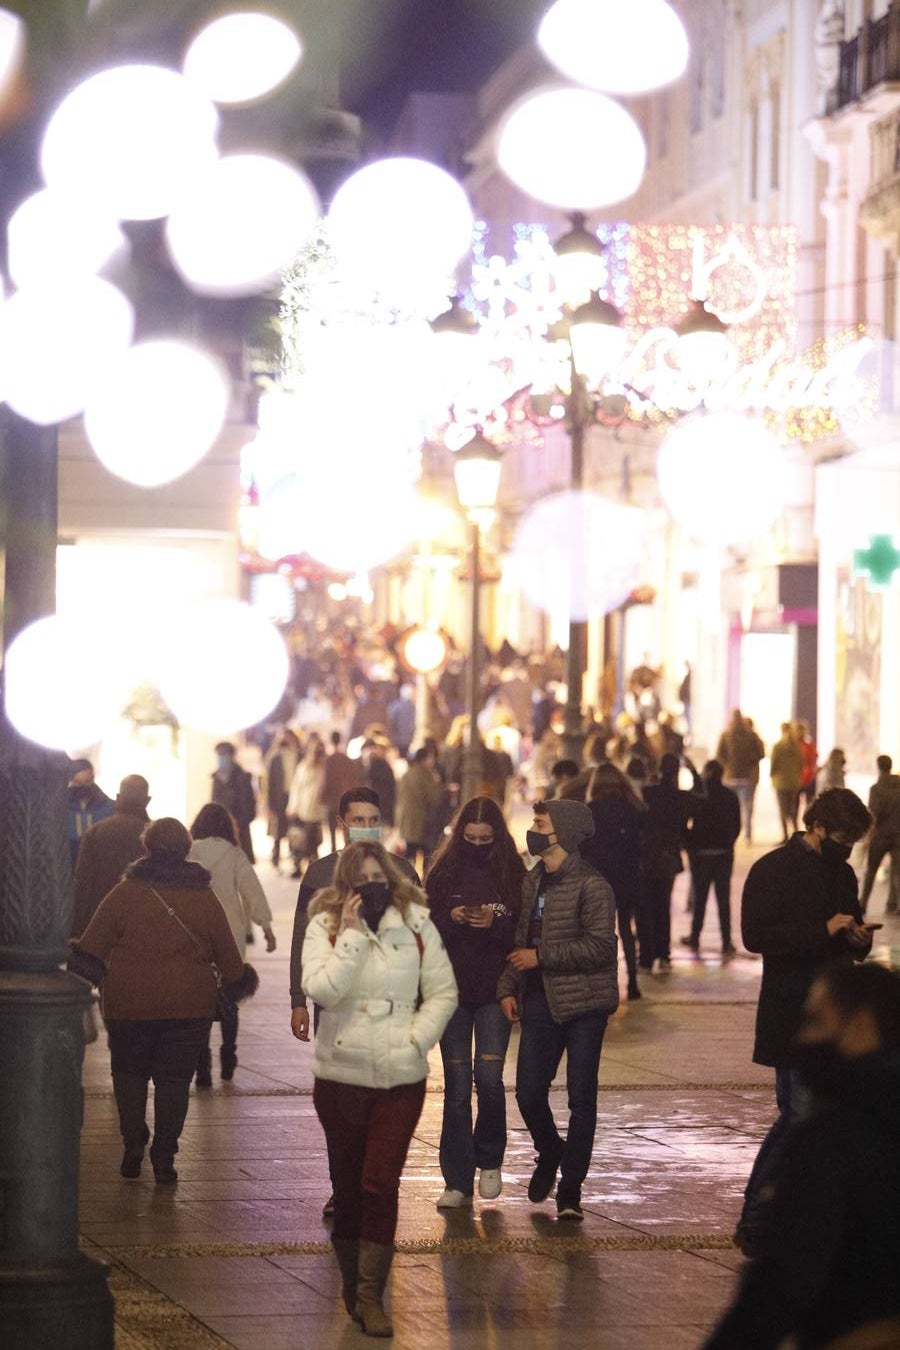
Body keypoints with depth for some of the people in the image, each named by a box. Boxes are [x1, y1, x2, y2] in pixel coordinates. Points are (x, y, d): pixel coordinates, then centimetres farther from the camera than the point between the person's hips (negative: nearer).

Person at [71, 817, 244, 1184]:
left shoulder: (126, 892, -4)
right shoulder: (204, 898, 2)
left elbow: (91, 947, -4)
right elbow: (229, 956, 7)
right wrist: (234, 978, 27)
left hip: (129, 1002, -1)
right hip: (190, 1004, 1)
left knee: (129, 1070, 16)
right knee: (175, 1078, 9)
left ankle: (134, 1142, 0)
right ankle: (164, 1157, 6)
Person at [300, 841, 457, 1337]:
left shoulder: (416, 925, 1)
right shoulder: (325, 927, -1)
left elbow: (442, 993, 3)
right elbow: (321, 990, -16)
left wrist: (415, 1041, -9)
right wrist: (352, 935, -19)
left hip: (401, 1078, 0)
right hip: (340, 1076, 1)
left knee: (380, 1184, -9)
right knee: (348, 1184, 10)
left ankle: (370, 1295, -4)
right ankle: (353, 1281, 25)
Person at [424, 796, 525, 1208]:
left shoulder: (512, 873, 1)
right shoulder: (443, 871, 4)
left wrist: (495, 924, -18)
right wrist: (452, 918, -15)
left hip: (495, 991, -1)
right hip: (452, 990, 1)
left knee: (489, 1076, -12)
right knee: (457, 1086, 1)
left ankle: (489, 1159, 13)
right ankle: (457, 1182, 5)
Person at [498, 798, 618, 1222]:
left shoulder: (591, 886, -12)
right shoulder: (531, 882, 12)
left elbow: (600, 945, -19)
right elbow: (520, 939, 18)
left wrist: (540, 957, -16)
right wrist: (507, 987, 5)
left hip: (583, 1004, -6)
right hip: (540, 1003, 6)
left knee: (581, 1098, 0)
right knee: (528, 1092, 4)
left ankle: (570, 1187, 7)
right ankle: (550, 1154, 32)